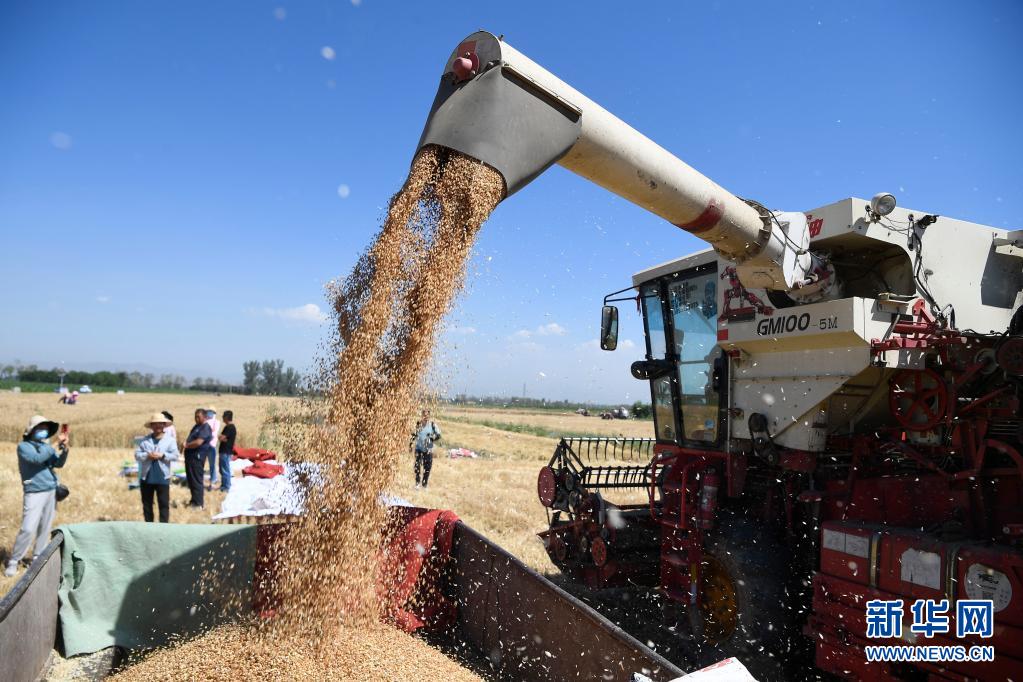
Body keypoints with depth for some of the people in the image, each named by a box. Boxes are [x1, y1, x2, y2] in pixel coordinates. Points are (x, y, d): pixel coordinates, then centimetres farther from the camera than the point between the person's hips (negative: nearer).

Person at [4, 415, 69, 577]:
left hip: (51, 492, 5)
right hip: (34, 493, -5)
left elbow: (59, 463, -3)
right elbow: (38, 458, -22)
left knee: (45, 528, 8)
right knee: (28, 529, -11)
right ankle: (13, 561, 2)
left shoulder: (47, 447, 12)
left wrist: (65, 448, -20)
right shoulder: (24, 446, -4)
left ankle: (37, 558, 19)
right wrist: (57, 444, -23)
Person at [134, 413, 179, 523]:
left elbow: (175, 456, -6)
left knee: (164, 504, -1)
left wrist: (162, 455, -18)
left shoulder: (170, 440, 1)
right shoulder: (145, 440, 9)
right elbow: (137, 454, 3)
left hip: (162, 478, -3)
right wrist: (147, 455, -14)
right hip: (146, 477, 3)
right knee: (147, 503, 12)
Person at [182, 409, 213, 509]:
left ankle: (198, 503, -1)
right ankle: (194, 500, 26)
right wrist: (187, 444, 9)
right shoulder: (196, 426, 19)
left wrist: (188, 445, -8)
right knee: (190, 479, 15)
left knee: (196, 480, -6)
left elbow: (198, 442, -22)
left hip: (197, 456, -10)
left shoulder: (205, 428, -12)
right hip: (190, 456, 10)